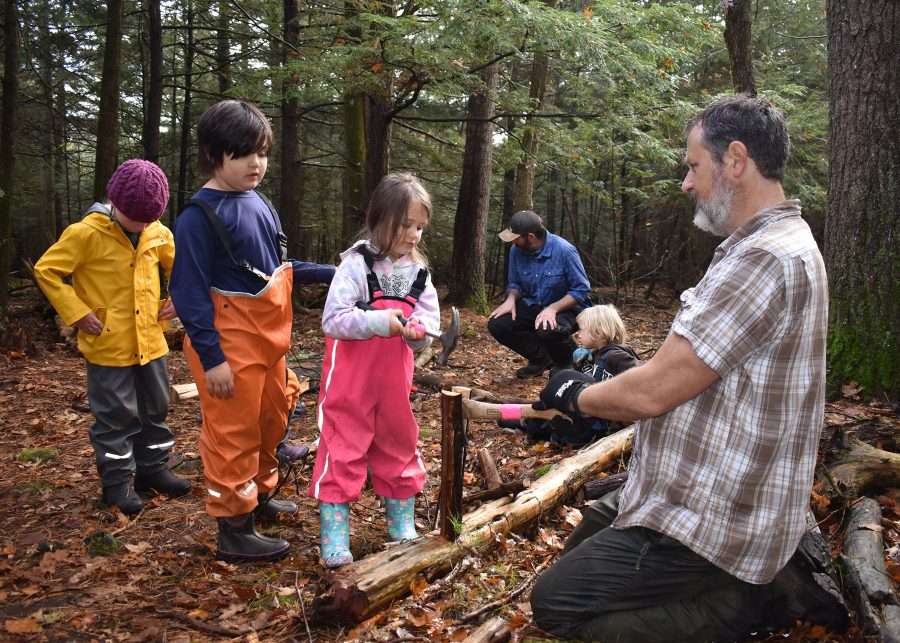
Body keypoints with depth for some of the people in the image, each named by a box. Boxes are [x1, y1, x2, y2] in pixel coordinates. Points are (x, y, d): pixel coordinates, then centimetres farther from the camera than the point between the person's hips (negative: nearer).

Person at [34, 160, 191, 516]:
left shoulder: (157, 232, 1)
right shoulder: (87, 233, -15)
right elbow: (46, 270, -12)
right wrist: (77, 313, -16)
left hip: (150, 341, 5)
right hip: (108, 346, -5)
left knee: (155, 409, 15)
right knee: (116, 415, 3)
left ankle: (153, 468, 30)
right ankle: (117, 481, 17)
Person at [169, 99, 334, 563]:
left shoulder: (258, 202, 6)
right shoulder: (199, 216, -17)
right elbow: (190, 292, -18)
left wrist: (329, 274, 7)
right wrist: (211, 358, -21)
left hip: (268, 337, 8)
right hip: (231, 343, -8)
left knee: (271, 420, 21)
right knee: (233, 433, 2)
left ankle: (260, 495, 41)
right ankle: (234, 529, 16)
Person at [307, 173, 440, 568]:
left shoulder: (419, 272, 5)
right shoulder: (356, 264, -12)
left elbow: (429, 326, 6)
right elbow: (332, 320, -17)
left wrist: (418, 332, -16)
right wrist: (379, 321, -27)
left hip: (394, 381, 5)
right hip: (351, 381, -5)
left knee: (399, 447, 15)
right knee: (343, 451, 0)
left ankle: (402, 525, 32)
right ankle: (334, 536, 11)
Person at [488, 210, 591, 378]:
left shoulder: (564, 250, -22)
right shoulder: (516, 250, -7)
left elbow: (581, 290, -18)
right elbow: (514, 283, 9)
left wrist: (553, 308, -31)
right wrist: (511, 299, -15)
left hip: (565, 308, -6)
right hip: (532, 307, 6)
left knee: (547, 330, -38)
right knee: (497, 324, -15)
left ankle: (568, 360, -1)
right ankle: (541, 358, 6)